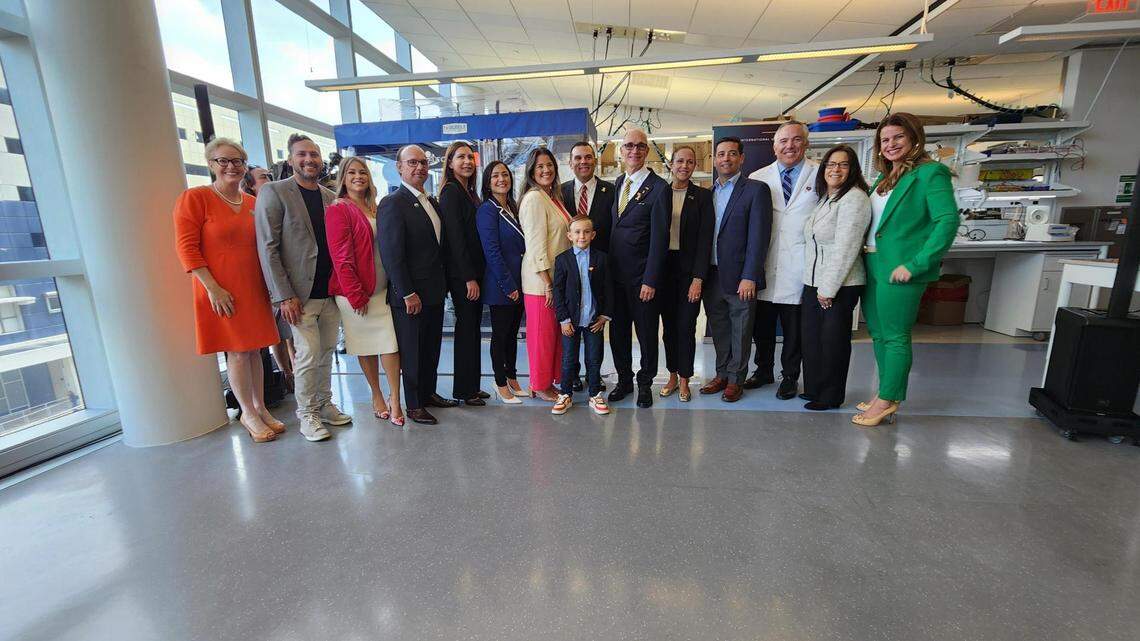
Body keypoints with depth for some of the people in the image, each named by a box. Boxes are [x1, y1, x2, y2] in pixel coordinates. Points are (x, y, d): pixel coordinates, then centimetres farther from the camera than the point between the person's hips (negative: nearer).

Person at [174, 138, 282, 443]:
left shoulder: (252, 203, 10)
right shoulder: (194, 198, -5)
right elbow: (186, 246, -9)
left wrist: (271, 285, 9)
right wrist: (212, 287, -16)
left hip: (255, 289, 5)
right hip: (221, 292, -5)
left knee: (254, 349, 11)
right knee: (237, 353, 2)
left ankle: (260, 408, 23)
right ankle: (249, 413, 16)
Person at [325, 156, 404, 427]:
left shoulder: (374, 209, 14)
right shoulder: (338, 210, -6)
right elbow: (341, 256, -12)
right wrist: (356, 296, -15)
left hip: (382, 288, 5)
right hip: (355, 292, -5)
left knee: (391, 342, -2)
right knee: (365, 345, 7)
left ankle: (394, 400, 5)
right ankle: (377, 396, 23)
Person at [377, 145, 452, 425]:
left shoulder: (432, 202, 12)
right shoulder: (392, 203, -12)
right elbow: (392, 254, -17)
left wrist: (443, 284, 9)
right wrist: (408, 294, -18)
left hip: (435, 292, 7)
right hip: (410, 295, -7)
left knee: (432, 347, 17)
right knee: (412, 351, 6)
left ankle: (429, 393, 33)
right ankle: (413, 405, 21)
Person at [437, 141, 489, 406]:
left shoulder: (469, 191, 16)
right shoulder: (451, 191, -10)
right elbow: (455, 237, -17)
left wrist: (477, 274, 11)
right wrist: (469, 278, -18)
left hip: (474, 271, 9)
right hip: (462, 274, -8)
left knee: (472, 329, 12)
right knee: (466, 328, -1)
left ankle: (472, 386, 23)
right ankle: (464, 390, 13)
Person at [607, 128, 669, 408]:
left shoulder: (659, 188, -9)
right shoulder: (617, 183, 11)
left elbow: (659, 238, -13)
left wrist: (650, 280, -17)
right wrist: (605, 265, 8)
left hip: (641, 276, -6)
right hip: (615, 273, 6)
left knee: (646, 331, 8)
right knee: (617, 330, 14)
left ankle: (645, 383, 27)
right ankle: (624, 380, 31)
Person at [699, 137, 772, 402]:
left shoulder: (756, 189, -4)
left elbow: (758, 236, -11)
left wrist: (749, 277, -17)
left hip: (739, 277, -5)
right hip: (712, 275, 5)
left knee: (740, 330, 6)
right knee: (719, 328, 14)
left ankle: (735, 379, 20)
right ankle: (722, 374, 29)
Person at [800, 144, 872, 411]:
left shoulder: (854, 198, -13)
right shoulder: (824, 198, 15)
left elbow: (846, 248, -19)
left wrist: (828, 289, -19)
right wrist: (815, 285, 11)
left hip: (840, 286, -8)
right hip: (813, 282, 8)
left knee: (833, 341, 4)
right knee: (810, 336, 13)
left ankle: (830, 396, 19)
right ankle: (813, 389, 29)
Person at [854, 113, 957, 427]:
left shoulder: (930, 173, -8)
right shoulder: (884, 177, 16)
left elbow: (948, 221, -16)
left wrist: (914, 265, -20)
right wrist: (865, 257, 8)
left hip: (899, 270, -8)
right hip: (872, 266, 8)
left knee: (895, 336, 0)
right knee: (878, 334, 14)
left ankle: (888, 400, 11)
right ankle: (887, 394, 27)